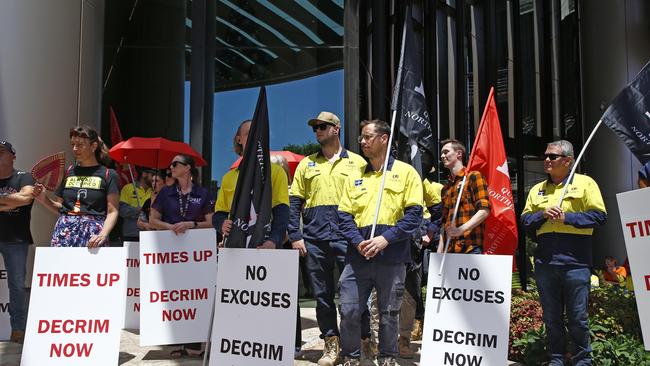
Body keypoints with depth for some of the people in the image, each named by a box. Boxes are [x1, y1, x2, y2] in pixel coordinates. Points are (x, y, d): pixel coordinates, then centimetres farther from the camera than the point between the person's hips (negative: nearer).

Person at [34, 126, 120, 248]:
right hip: (65, 232, 3)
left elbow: (112, 212, -3)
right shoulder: (68, 172, 14)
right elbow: (60, 207, 20)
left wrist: (103, 234, -18)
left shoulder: (108, 174, 2)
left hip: (92, 234, -3)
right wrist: (44, 200, 2)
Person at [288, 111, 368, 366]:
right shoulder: (307, 164, 13)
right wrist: (295, 236, 1)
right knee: (322, 294, 8)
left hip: (348, 239, -3)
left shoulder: (357, 162, 7)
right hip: (315, 240, 3)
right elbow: (294, 203, 11)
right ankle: (331, 344, 19)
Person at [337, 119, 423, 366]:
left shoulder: (405, 172, 3)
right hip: (357, 255, 3)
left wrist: (386, 239, -15)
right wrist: (357, 241, -9)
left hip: (392, 256, -3)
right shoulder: (355, 176, 14)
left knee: (389, 313, 8)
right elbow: (344, 215, 9)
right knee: (349, 310, 2)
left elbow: (414, 214, -5)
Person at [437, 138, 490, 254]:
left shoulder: (474, 176, 2)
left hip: (471, 248, -6)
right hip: (449, 250, 6)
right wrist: (440, 251, 11)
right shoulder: (445, 188, 22)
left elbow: (484, 210, -9)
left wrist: (461, 229, -20)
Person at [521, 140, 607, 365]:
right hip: (544, 261, 4)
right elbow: (525, 220, 11)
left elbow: (599, 216, -6)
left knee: (578, 317, 2)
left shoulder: (585, 183, 3)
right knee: (551, 317, 10)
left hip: (575, 262, -4)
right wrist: (543, 214, -7)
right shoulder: (537, 190, 16)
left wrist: (566, 217, -12)